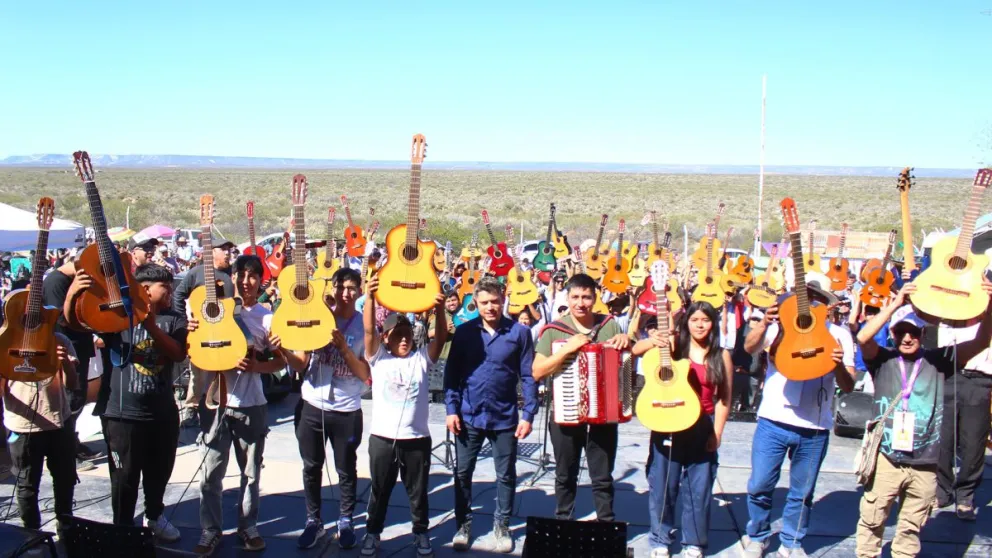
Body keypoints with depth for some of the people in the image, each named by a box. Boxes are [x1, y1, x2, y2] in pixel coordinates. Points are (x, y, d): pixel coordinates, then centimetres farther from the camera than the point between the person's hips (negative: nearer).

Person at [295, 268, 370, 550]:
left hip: (346, 411, -2)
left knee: (346, 470, 9)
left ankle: (345, 521, 26)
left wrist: (343, 347, -19)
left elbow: (366, 374, -9)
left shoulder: (365, 325, -4)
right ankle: (313, 520, 27)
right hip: (311, 406, 2)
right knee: (311, 467, 12)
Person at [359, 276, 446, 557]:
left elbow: (441, 337, -11)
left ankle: (420, 532, 32)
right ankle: (373, 532, 31)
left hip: (416, 438, 1)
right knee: (379, 490, 15)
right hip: (382, 437, 0)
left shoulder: (421, 358, 2)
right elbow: (368, 330, -14)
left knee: (418, 491, 14)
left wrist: (439, 311, -30)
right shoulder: (378, 358, 0)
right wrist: (370, 297, -30)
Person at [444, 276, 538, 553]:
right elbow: (451, 373, 1)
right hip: (469, 416, 1)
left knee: (506, 475, 10)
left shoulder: (520, 332, -5)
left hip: (505, 417, -1)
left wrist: (528, 414, -7)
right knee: (462, 472, 9)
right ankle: (463, 524, 26)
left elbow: (528, 375, -3)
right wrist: (452, 409, -6)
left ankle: (502, 525, 27)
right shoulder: (464, 331, -1)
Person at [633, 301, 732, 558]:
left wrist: (716, 432, -3)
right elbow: (635, 350, -8)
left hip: (702, 428, 1)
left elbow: (724, 398, 3)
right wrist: (652, 341, -28)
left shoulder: (721, 356, 1)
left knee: (699, 488, 8)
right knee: (662, 486, 7)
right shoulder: (673, 345, -2)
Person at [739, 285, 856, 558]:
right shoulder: (781, 324, -1)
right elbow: (749, 347, -17)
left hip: (815, 428, 1)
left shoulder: (838, 334, 2)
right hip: (773, 422, -1)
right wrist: (763, 324, -37)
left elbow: (848, 386, -2)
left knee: (802, 492, 13)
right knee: (759, 486, 5)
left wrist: (840, 366, -25)